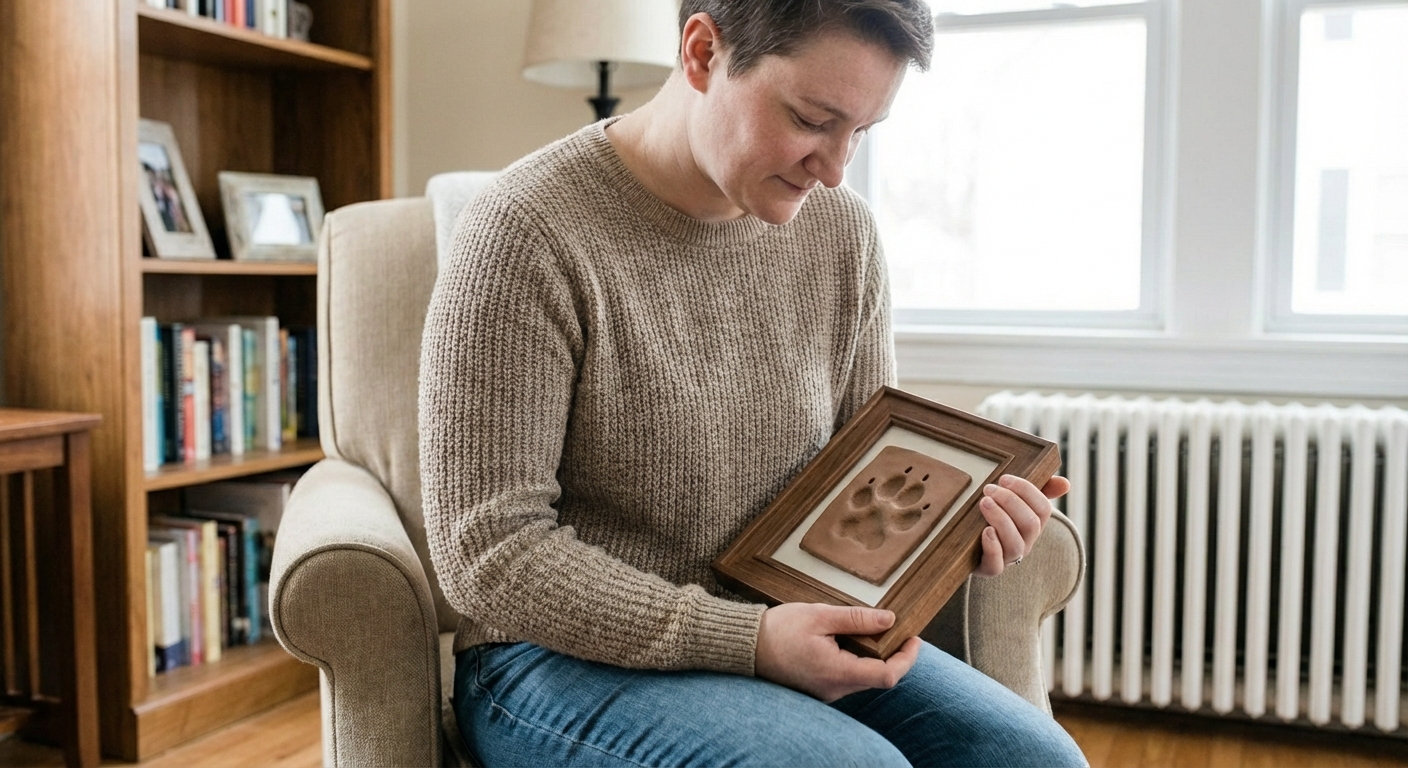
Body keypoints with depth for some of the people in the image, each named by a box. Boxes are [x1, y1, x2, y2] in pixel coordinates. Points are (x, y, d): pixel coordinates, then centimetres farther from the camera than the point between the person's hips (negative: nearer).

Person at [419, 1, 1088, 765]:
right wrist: (747, 639, -23)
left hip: (775, 634, 6)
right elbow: (488, 552, -17)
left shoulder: (841, 229, 2)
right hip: (570, 653, -5)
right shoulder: (527, 231, -16)